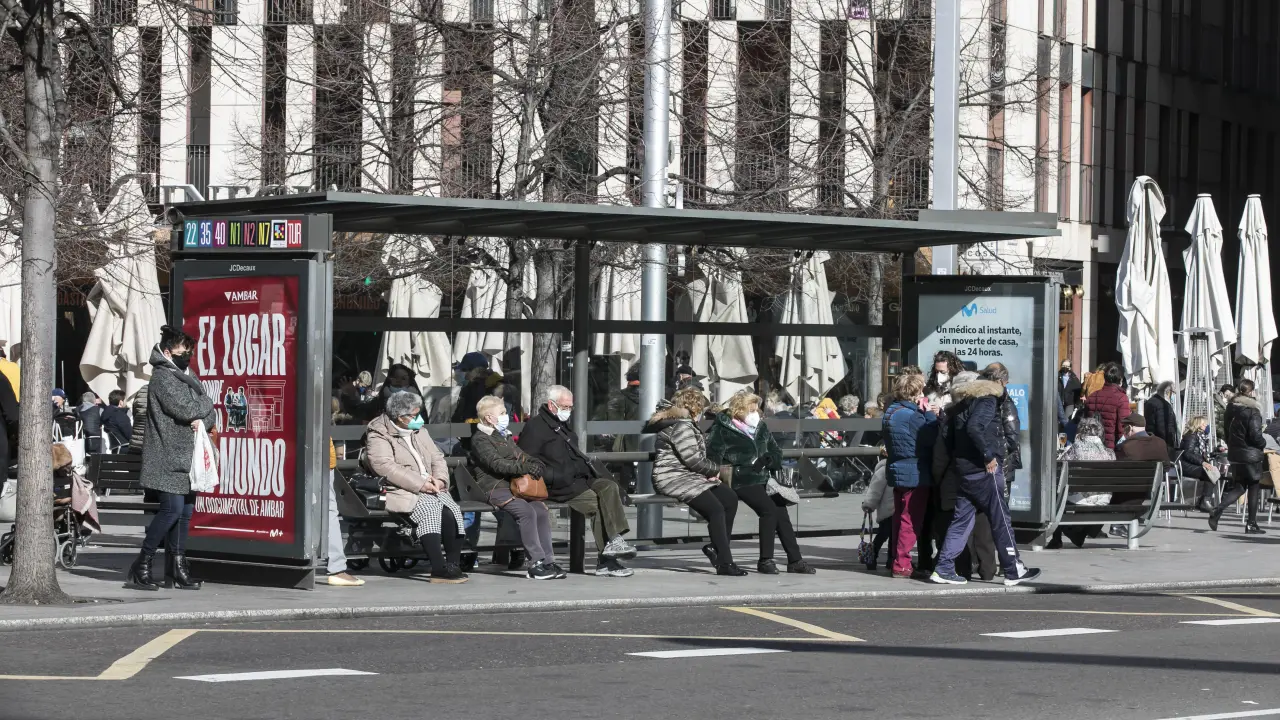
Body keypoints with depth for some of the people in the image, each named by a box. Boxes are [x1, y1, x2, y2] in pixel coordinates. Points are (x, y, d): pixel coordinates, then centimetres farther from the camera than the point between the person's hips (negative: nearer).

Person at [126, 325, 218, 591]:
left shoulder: (188, 375, 18)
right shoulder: (163, 377, -9)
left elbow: (210, 414, 15)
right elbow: (185, 409, -20)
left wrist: (203, 420, -8)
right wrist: (205, 405, -1)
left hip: (186, 459, 9)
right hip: (168, 460, -9)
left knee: (185, 512, 7)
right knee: (172, 509, -14)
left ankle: (177, 569, 10)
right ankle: (141, 567, -7)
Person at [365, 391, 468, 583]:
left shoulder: (419, 432, 21)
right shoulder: (378, 436, -2)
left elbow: (437, 457, 20)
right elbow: (385, 467, -16)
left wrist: (439, 479, -4)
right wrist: (420, 484, -21)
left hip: (429, 489, 6)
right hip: (400, 492, -6)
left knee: (451, 510, -23)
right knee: (429, 507, -33)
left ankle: (454, 565, -20)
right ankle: (439, 568, -35)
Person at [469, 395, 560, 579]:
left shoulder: (505, 437, 25)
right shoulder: (480, 440, -5)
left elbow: (521, 455, 24)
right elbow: (497, 464, -18)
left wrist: (536, 464, 0)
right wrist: (525, 468, -27)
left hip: (515, 485, 9)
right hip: (495, 488, -9)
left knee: (541, 510, -12)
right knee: (526, 511, -28)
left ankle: (548, 561, -9)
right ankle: (536, 563, -27)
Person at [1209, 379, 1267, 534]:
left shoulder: (1231, 408, 7)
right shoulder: (1252, 411, -15)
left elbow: (1226, 430, 12)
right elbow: (1255, 435, -20)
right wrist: (1264, 444, 0)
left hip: (1234, 454, 6)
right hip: (1251, 454, -6)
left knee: (1238, 487, 13)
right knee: (1254, 487, 7)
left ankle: (1217, 511, -9)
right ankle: (1251, 524, 9)